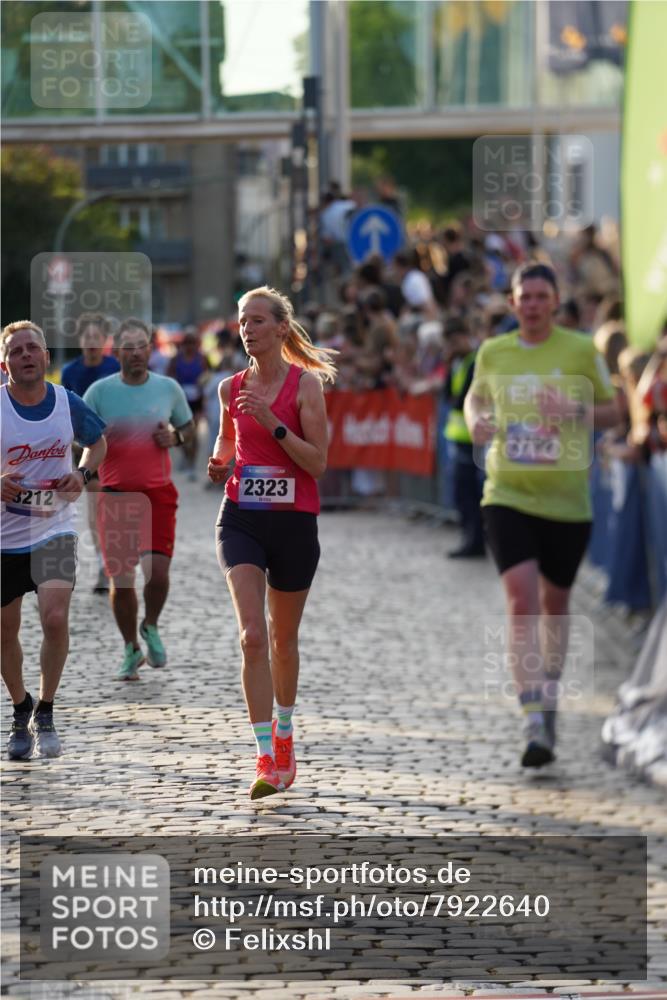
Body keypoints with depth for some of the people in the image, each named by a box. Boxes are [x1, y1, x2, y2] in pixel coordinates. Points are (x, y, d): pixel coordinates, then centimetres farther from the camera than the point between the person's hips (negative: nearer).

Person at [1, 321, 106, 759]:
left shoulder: (68, 404, -5)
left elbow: (98, 442, 16)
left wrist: (83, 474, -4)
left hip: (54, 530, 0)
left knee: (55, 618, -18)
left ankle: (45, 714, -2)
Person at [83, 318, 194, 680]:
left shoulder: (168, 388, 3)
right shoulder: (100, 391, -2)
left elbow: (188, 426, 18)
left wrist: (175, 437, -4)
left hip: (158, 493, 0)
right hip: (115, 493, 0)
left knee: (157, 571, -14)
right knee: (120, 579, 2)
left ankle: (151, 628, 16)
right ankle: (131, 649, 22)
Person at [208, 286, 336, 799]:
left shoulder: (306, 384, -7)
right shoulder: (232, 387, 5)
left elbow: (318, 462, -12)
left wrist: (274, 424, -22)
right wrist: (219, 463, 3)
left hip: (294, 522, -2)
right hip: (241, 519, 2)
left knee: (284, 638, 13)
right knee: (253, 635, -15)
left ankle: (284, 732, 38)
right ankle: (267, 758, -17)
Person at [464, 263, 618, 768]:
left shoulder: (582, 350, -1)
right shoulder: (493, 353, 4)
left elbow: (613, 411, 6)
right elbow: (476, 398, 22)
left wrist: (575, 410, -14)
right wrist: (476, 420, -2)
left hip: (566, 499, 0)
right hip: (508, 495, 0)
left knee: (555, 602, 14)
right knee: (521, 599, -16)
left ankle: (550, 694, 40)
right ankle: (537, 726, -19)